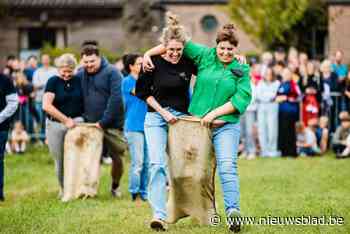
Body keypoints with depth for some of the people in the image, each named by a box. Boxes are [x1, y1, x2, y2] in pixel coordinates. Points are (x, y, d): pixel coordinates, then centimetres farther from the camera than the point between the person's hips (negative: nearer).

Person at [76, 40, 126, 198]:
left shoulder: (112, 72, -8)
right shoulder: (80, 75, 6)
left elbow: (116, 98, -15)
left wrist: (103, 121, -17)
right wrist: (82, 119, 1)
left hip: (112, 125, -3)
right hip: (90, 126, 3)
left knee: (116, 157, 2)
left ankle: (115, 186, 23)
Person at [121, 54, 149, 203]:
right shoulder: (127, 81, -2)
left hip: (146, 126, 7)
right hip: (134, 127, -7)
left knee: (147, 162, 6)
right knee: (137, 162, -10)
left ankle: (144, 193, 11)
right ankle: (135, 193, -3)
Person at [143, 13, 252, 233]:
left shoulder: (242, 70, 3)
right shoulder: (205, 56, 6)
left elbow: (242, 99, -5)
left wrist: (214, 113, -11)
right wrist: (149, 53, 4)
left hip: (226, 126, -2)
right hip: (198, 123, 2)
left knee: (227, 167, -17)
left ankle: (233, 212, -26)